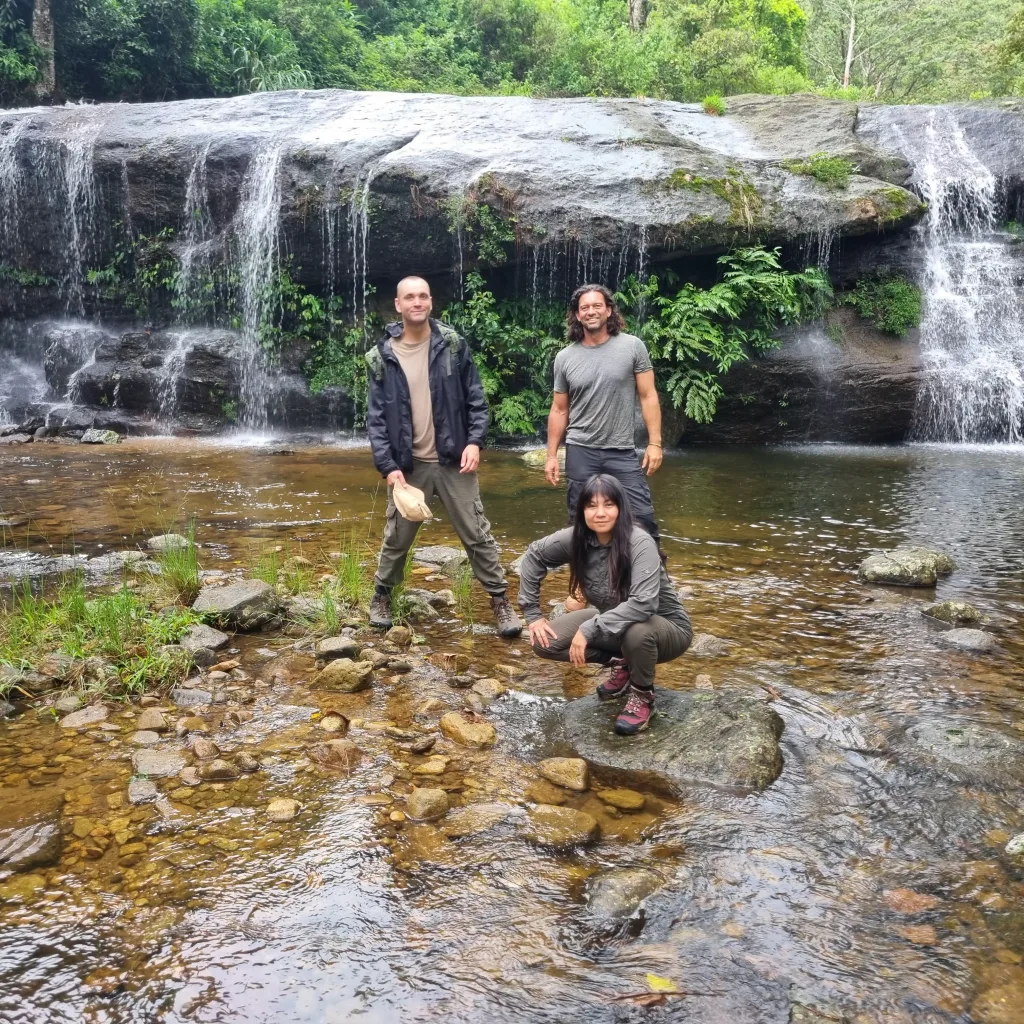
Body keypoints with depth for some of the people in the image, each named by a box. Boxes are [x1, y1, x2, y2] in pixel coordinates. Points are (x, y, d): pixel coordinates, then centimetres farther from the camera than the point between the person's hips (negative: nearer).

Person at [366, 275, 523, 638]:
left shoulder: (453, 344, -1)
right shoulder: (381, 356, -2)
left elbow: (475, 398, 1)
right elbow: (376, 417, -2)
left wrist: (475, 441, -12)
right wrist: (388, 466, -11)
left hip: (453, 461, 0)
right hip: (408, 465, 0)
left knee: (477, 534, 5)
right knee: (397, 537, 12)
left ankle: (500, 600, 16)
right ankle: (381, 596, 33)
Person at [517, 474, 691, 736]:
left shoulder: (640, 543, -30)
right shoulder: (577, 538, -14)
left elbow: (643, 604, -41)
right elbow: (534, 556, 2)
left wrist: (588, 630, -39)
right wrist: (532, 613, -2)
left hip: (666, 628, -6)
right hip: (612, 621, 6)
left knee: (636, 632, -40)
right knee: (545, 642, -10)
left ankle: (643, 696, -8)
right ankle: (622, 664, 10)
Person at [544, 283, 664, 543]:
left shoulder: (632, 347, -2)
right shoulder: (565, 358, 3)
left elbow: (648, 396, -2)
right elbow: (559, 410, 8)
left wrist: (655, 443, -8)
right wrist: (551, 455, 5)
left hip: (622, 451, -1)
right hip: (580, 452, 1)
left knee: (642, 517, -2)